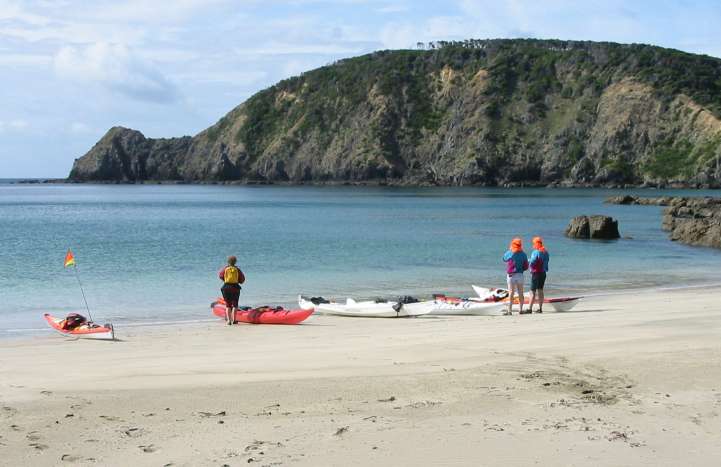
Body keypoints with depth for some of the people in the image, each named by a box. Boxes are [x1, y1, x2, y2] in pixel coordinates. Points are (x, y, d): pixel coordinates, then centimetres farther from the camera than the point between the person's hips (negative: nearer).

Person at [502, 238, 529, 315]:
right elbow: (526, 266, 1)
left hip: (510, 276, -1)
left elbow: (504, 259, 17)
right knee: (520, 293, 10)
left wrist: (510, 250, 21)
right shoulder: (523, 254, -2)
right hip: (520, 275, 1)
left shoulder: (508, 253, -6)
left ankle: (509, 311, -4)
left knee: (511, 293, 0)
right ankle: (521, 310, 12)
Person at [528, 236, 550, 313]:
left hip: (536, 273, -7)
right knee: (540, 291, 12)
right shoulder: (545, 252, 8)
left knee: (533, 292, -6)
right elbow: (546, 262, 12)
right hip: (543, 273, 7)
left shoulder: (535, 252, -15)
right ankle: (540, 308, 13)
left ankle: (530, 308, -8)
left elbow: (531, 264, -15)